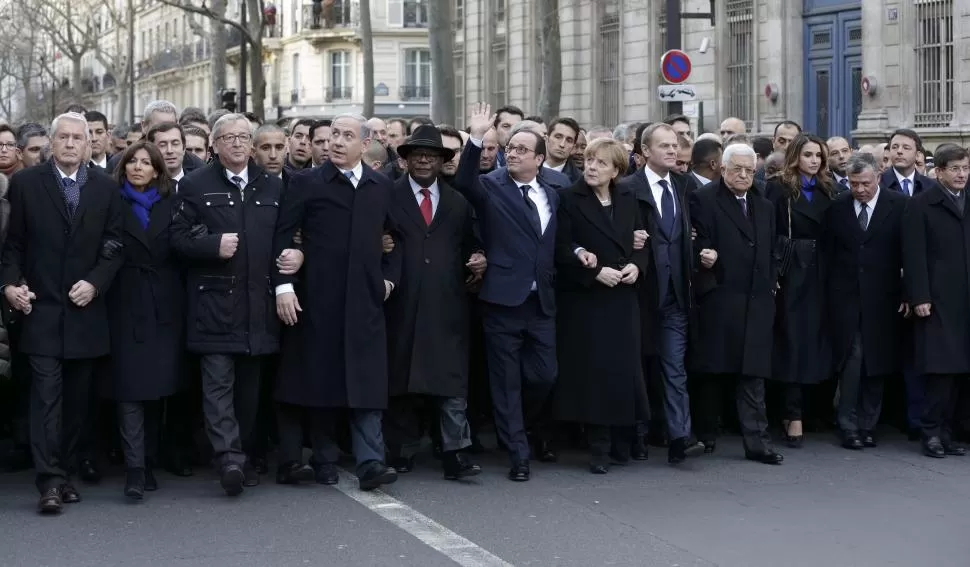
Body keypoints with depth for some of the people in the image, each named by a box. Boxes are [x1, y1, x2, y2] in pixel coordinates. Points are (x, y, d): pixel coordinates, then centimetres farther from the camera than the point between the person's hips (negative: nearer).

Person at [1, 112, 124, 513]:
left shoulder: (105, 188, 6)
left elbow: (114, 246, 5)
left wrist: (95, 283, -8)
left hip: (85, 309, 2)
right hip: (41, 308, -2)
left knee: (77, 397, 8)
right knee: (46, 393, -8)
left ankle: (63, 471, 19)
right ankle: (50, 481, -9)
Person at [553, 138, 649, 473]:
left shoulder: (628, 200, 11)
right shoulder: (570, 200, -3)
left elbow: (642, 241, 15)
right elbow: (562, 249, -9)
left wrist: (637, 265, -5)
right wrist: (595, 272, -18)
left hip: (623, 298, 4)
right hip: (586, 299, -4)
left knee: (625, 369, 4)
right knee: (593, 371, -4)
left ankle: (622, 443, 16)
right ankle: (599, 449, 3)